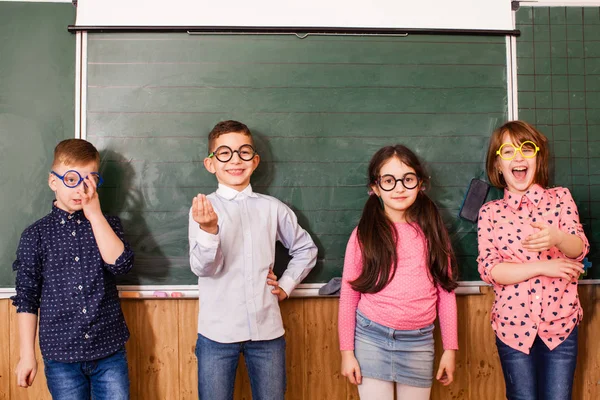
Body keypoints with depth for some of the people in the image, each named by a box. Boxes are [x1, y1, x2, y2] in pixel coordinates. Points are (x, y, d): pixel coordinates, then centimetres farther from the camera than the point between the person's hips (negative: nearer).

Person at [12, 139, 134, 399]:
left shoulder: (106, 224, 3)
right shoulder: (35, 236, -1)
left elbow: (121, 264, -14)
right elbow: (26, 299, 2)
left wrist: (95, 214, -15)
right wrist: (27, 355, 1)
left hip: (110, 352, 1)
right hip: (61, 357, 0)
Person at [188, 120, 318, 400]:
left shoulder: (273, 208, 3)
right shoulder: (203, 208, -5)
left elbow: (306, 249, 17)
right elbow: (203, 268, -15)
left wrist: (286, 285, 5)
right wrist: (209, 230, -32)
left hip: (267, 330, 2)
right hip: (218, 333, -2)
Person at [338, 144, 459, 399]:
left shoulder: (432, 232, 2)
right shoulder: (364, 234, -4)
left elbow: (446, 291, 4)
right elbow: (348, 294, -1)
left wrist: (450, 348, 4)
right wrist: (347, 351, -2)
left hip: (419, 342, 2)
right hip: (371, 338, -1)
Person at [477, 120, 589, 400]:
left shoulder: (560, 198, 2)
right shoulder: (490, 213, -1)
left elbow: (579, 249, -7)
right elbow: (488, 269, -8)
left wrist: (556, 238, -30)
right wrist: (541, 267, -16)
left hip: (560, 322, 1)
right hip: (513, 325, 0)